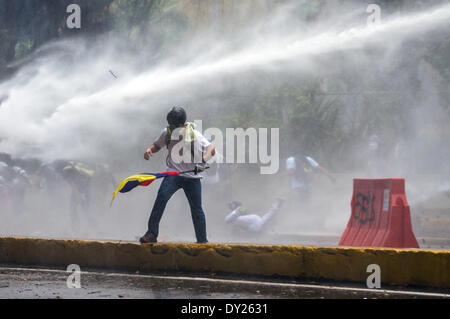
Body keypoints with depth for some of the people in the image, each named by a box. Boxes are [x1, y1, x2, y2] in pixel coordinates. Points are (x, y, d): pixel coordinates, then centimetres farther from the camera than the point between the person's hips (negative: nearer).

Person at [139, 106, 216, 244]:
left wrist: (204, 159, -35)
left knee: (197, 209, 3)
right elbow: (157, 145, 19)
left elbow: (211, 149, -13)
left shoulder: (194, 134, -7)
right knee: (162, 196, -24)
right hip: (173, 174, 1)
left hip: (192, 177, -1)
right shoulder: (167, 132, 2)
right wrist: (150, 150, -5)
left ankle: (202, 241, 20)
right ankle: (151, 234, -24)